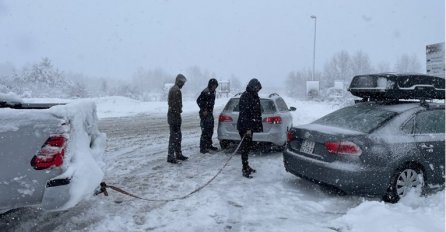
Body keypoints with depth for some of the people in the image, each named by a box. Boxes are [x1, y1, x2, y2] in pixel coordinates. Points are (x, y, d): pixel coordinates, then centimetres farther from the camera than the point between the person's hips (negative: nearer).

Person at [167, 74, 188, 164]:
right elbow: (177, 105, -23)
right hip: (175, 115, -11)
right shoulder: (177, 90, -17)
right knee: (174, 136, -5)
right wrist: (178, 118, -23)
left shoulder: (173, 89, 16)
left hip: (171, 114, 11)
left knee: (178, 136, 16)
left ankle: (178, 154, 25)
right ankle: (170, 157, 1)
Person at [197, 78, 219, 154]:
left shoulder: (213, 92, 12)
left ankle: (209, 145, 29)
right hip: (205, 114, -9)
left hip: (210, 113, 9)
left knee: (210, 130, 16)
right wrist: (204, 110, -18)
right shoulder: (205, 92, -16)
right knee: (205, 131, -8)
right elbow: (198, 100, -19)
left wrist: (211, 110, 13)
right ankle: (202, 148, -3)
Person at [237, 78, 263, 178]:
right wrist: (247, 128, -25)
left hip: (250, 126, 9)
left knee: (248, 146, 16)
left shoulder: (255, 96, 11)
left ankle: (246, 166, 29)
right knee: (245, 147, -4)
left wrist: (258, 125, 16)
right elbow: (244, 113, -22)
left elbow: (257, 112, 19)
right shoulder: (245, 96, -17)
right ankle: (245, 169, 3)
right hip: (244, 127, -9)